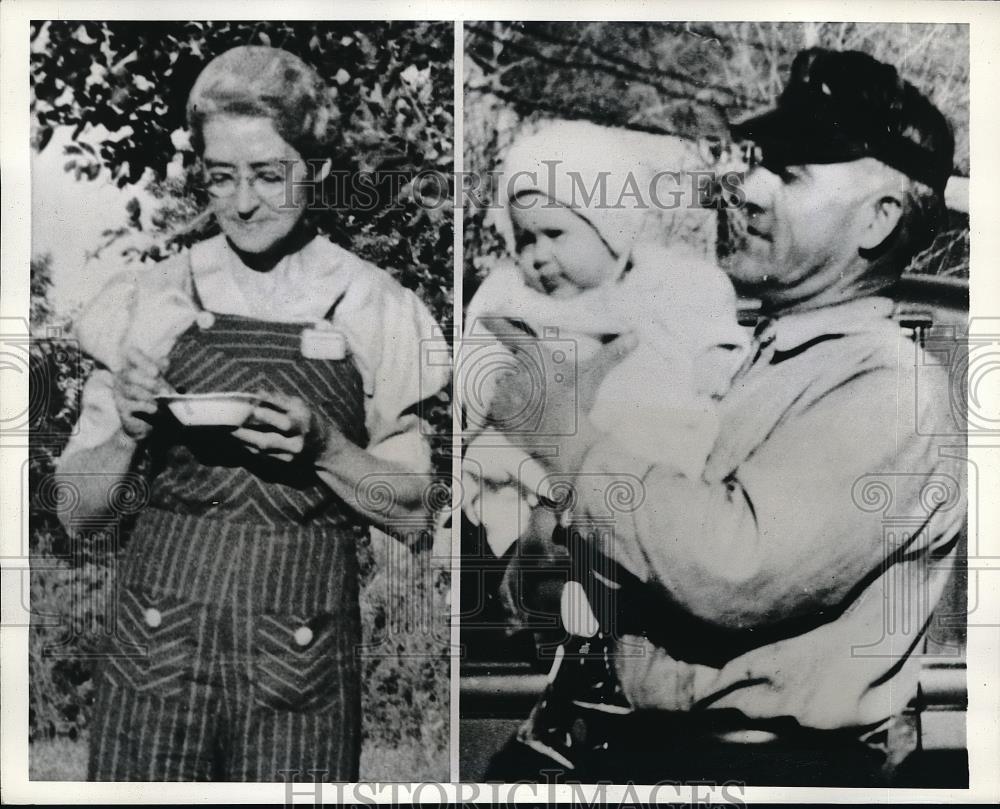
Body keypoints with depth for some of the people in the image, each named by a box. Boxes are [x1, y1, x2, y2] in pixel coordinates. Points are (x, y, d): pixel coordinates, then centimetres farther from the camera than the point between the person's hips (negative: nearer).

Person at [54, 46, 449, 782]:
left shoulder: (375, 310, -1)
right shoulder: (151, 300, 2)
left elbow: (414, 508, 2)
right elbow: (78, 504, 7)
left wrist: (323, 446, -14)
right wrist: (128, 431, -12)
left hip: (302, 659, -1)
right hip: (157, 643, 1)